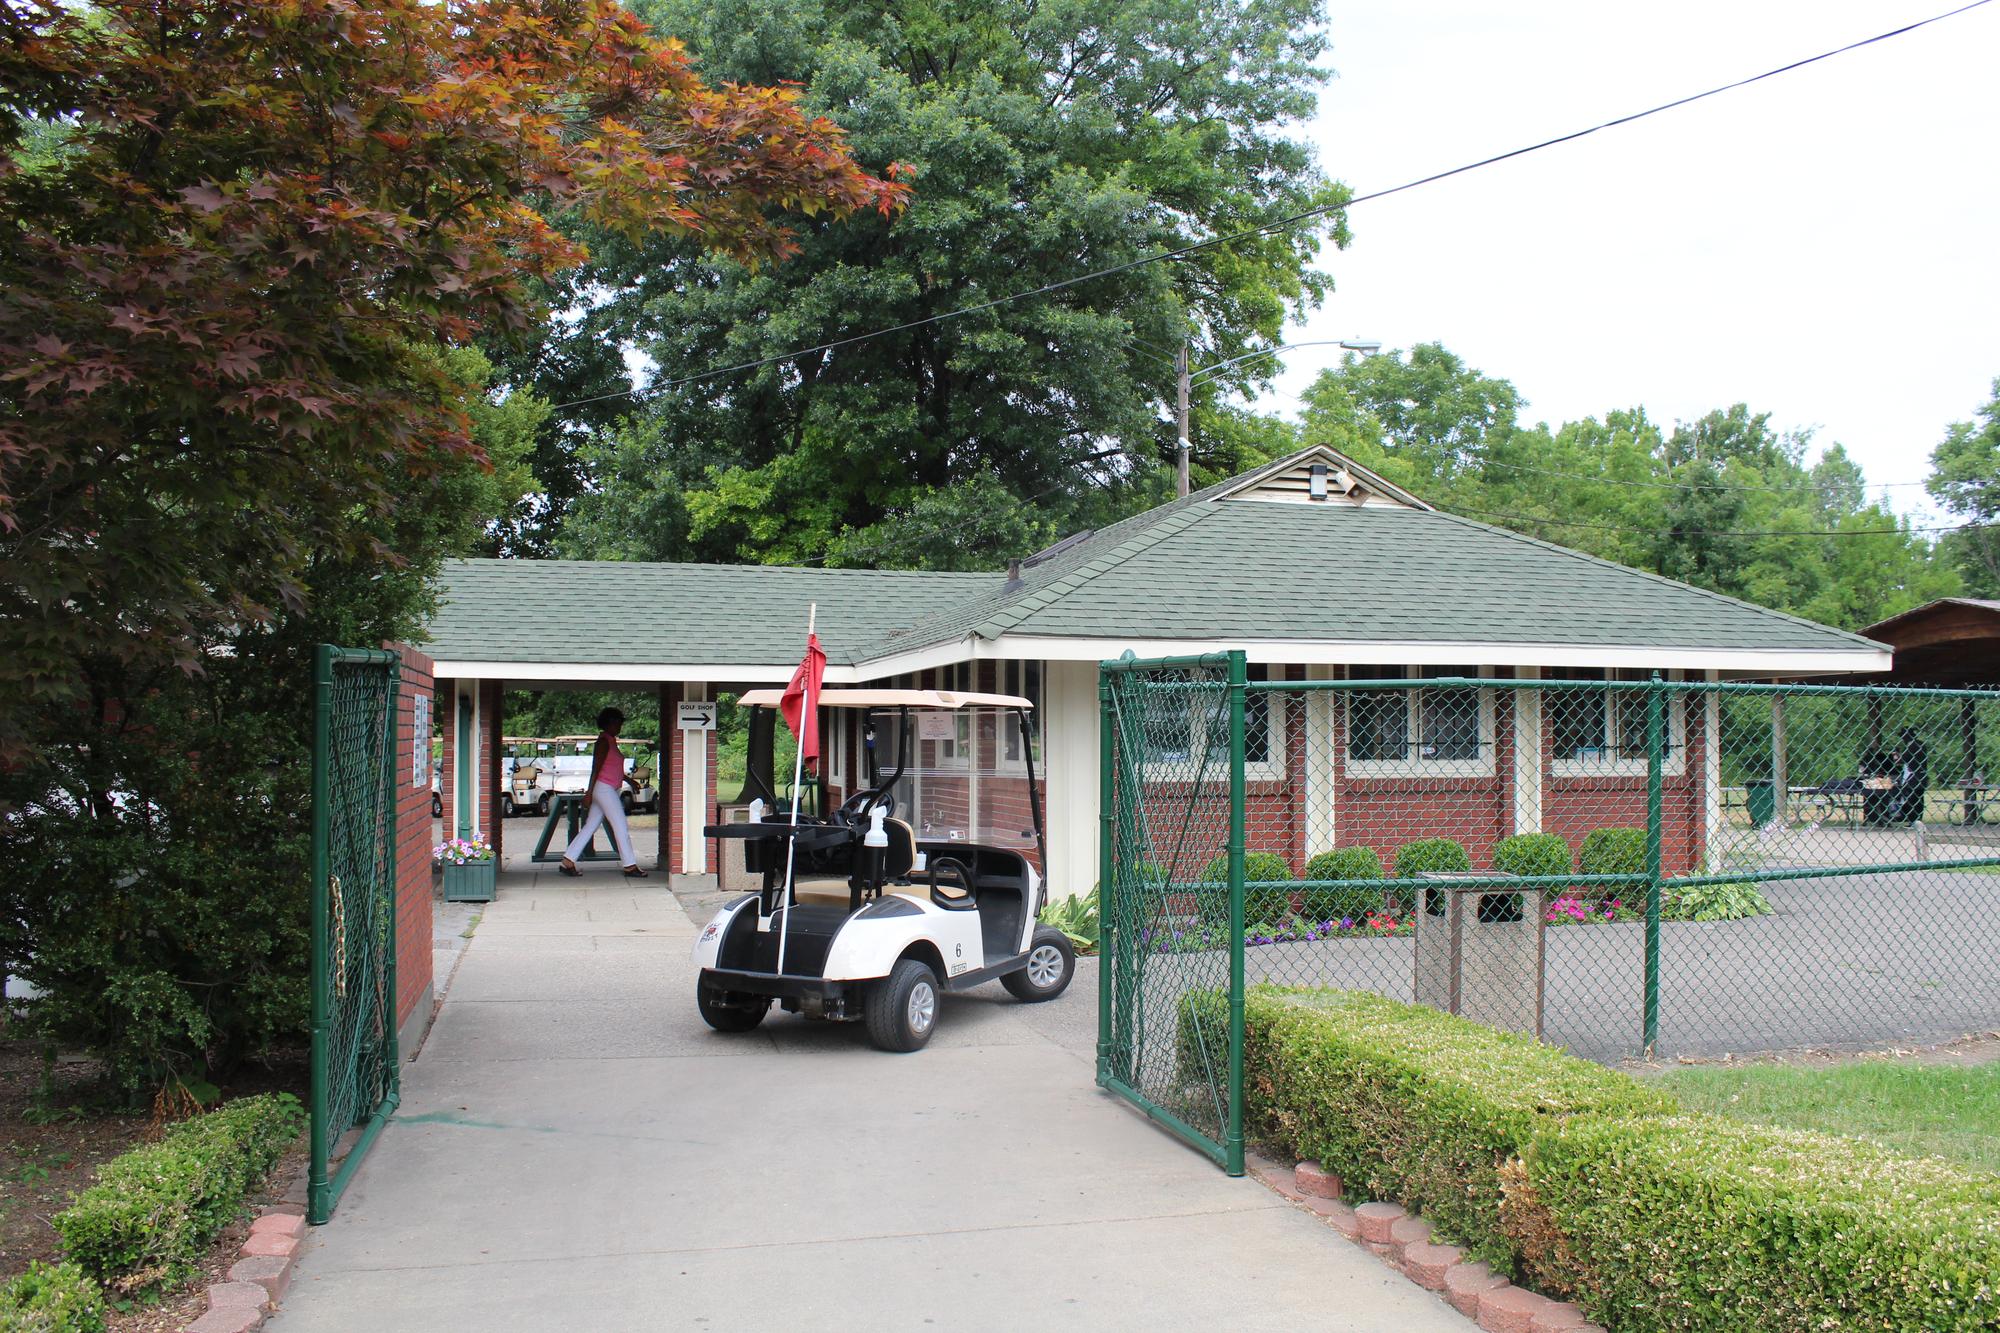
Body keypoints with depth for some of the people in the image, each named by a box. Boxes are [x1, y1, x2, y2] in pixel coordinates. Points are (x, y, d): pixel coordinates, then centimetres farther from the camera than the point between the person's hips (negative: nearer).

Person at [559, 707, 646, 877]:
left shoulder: (611, 741, 17)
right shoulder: (603, 741, -12)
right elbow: (596, 768, -16)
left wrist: (629, 780, 24)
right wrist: (590, 793, -18)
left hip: (609, 790, 10)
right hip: (604, 788, -10)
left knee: (589, 827, 9)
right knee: (621, 828, -6)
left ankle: (567, 862, 10)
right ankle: (630, 867, -1)